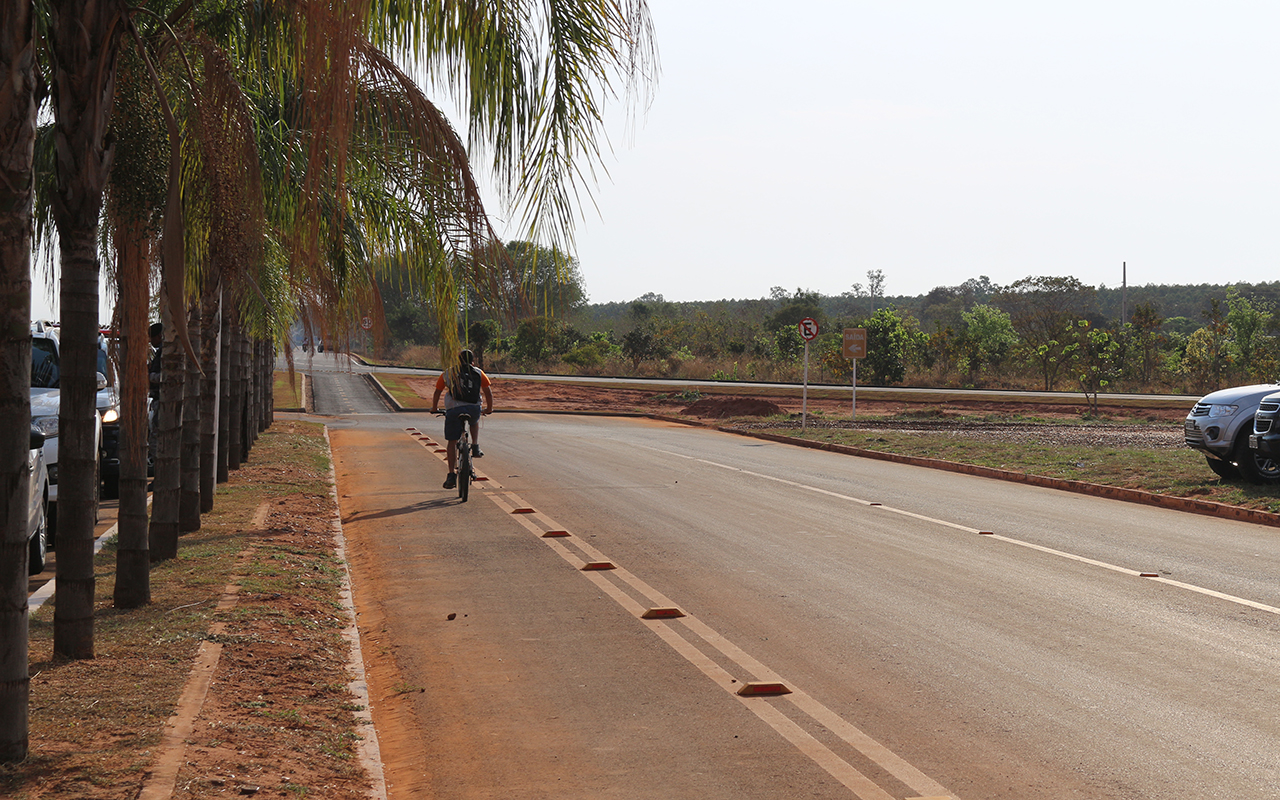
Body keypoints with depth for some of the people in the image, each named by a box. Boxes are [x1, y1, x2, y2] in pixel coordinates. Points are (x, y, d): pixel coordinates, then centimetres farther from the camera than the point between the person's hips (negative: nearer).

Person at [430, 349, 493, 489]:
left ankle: (452, 475, -1)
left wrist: (434, 408, 38)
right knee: (475, 422, 37)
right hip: (474, 410, 1)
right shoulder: (479, 373, 17)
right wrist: (489, 409, 32)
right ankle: (475, 447, 21)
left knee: (451, 443, 7)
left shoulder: (447, 374, 18)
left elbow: (437, 393, 22)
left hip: (453, 410, -1)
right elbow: (488, 393, 17)